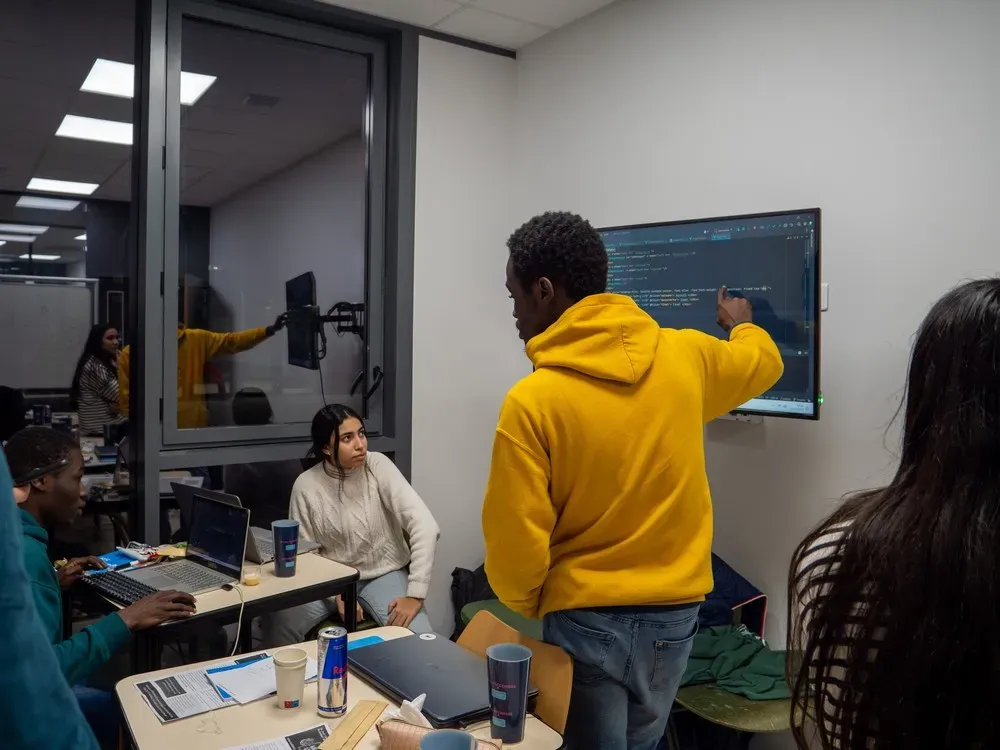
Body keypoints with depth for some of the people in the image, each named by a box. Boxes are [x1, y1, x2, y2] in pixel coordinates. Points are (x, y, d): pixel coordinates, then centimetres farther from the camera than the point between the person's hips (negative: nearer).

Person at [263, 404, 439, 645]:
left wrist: (415, 594, -26)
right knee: (279, 626, -22)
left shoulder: (378, 466, -16)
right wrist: (336, 593, -19)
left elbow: (425, 526, -21)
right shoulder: (306, 485, -10)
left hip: (384, 574, -1)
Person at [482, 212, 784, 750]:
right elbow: (762, 361, 17)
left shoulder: (532, 401, -20)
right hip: (674, 613, 5)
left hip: (586, 619, -4)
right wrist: (740, 325, 39)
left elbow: (516, 543, -16)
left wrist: (525, 605, 5)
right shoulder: (686, 356, -6)